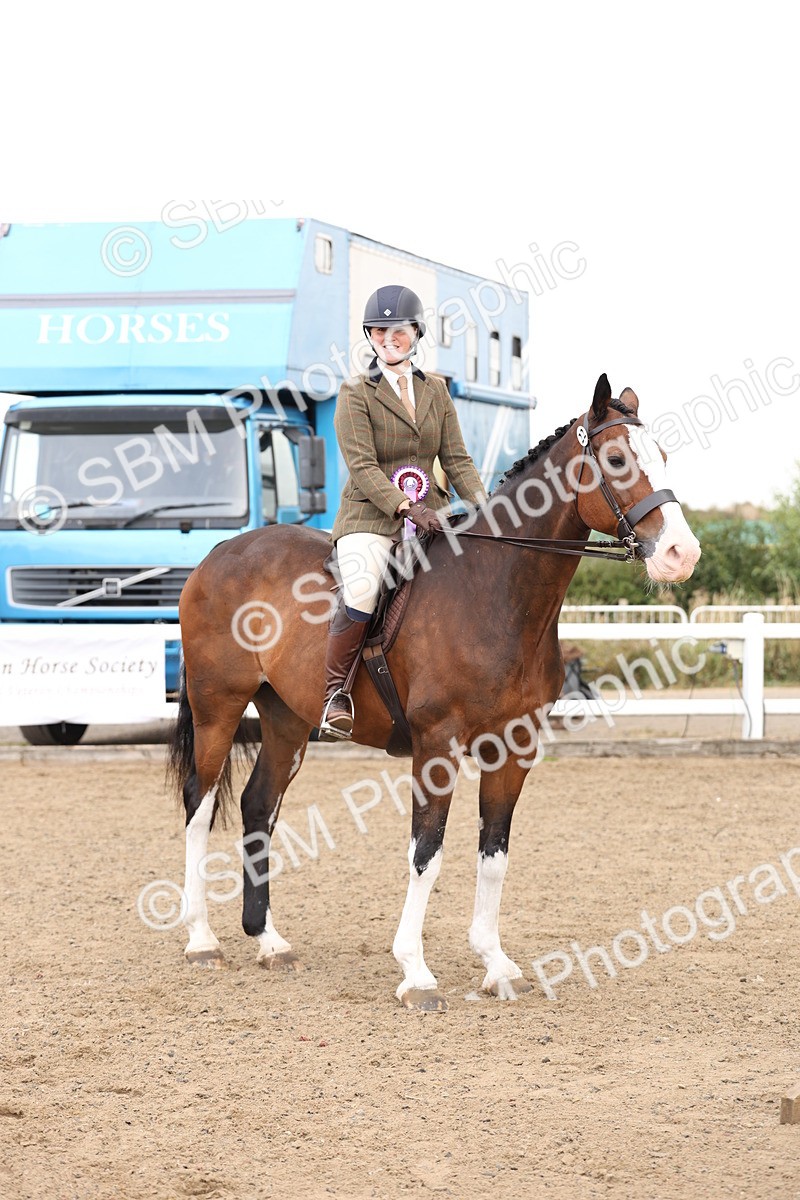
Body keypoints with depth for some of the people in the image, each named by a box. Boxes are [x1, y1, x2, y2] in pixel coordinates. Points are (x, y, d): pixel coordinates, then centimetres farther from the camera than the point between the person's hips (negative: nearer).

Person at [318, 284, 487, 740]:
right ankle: (335, 690, -15)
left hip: (430, 514, 5)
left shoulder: (436, 391, 15)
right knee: (362, 592, -31)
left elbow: (457, 459, 11)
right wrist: (406, 507, -24)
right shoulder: (356, 394, 1)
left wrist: (483, 505, -8)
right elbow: (362, 466, -10)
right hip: (371, 517, -5)